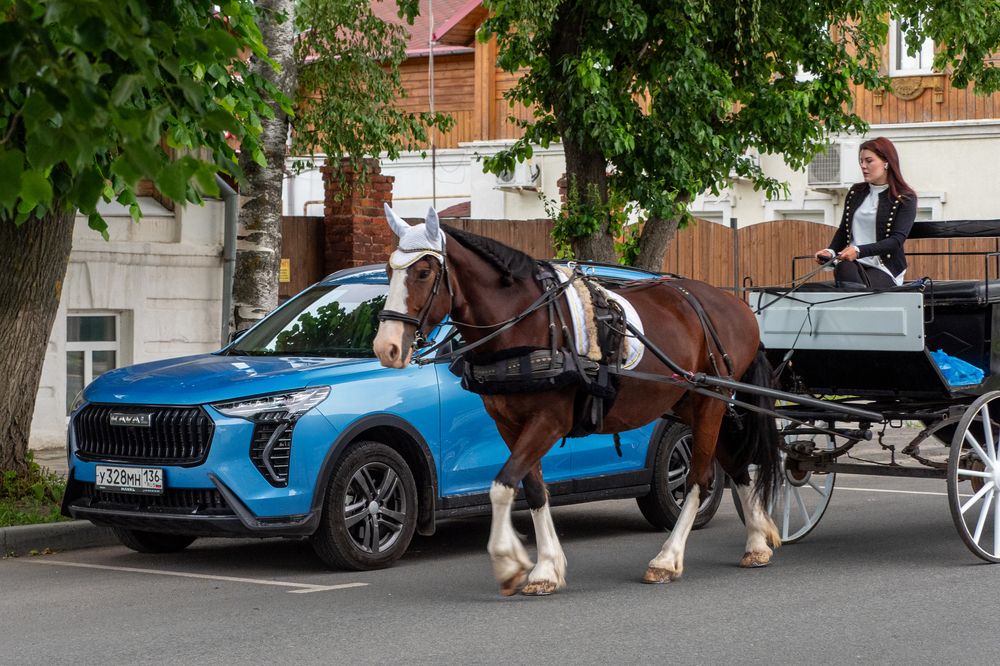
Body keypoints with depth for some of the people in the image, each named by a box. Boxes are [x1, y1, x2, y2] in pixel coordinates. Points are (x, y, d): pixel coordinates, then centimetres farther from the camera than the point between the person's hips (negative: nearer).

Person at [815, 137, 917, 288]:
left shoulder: (905, 198, 3)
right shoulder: (855, 192, 18)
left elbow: (897, 240, -9)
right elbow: (843, 230, 24)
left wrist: (859, 251, -22)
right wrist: (831, 251, 1)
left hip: (884, 269, -3)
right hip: (853, 264, 3)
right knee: (845, 269, -34)